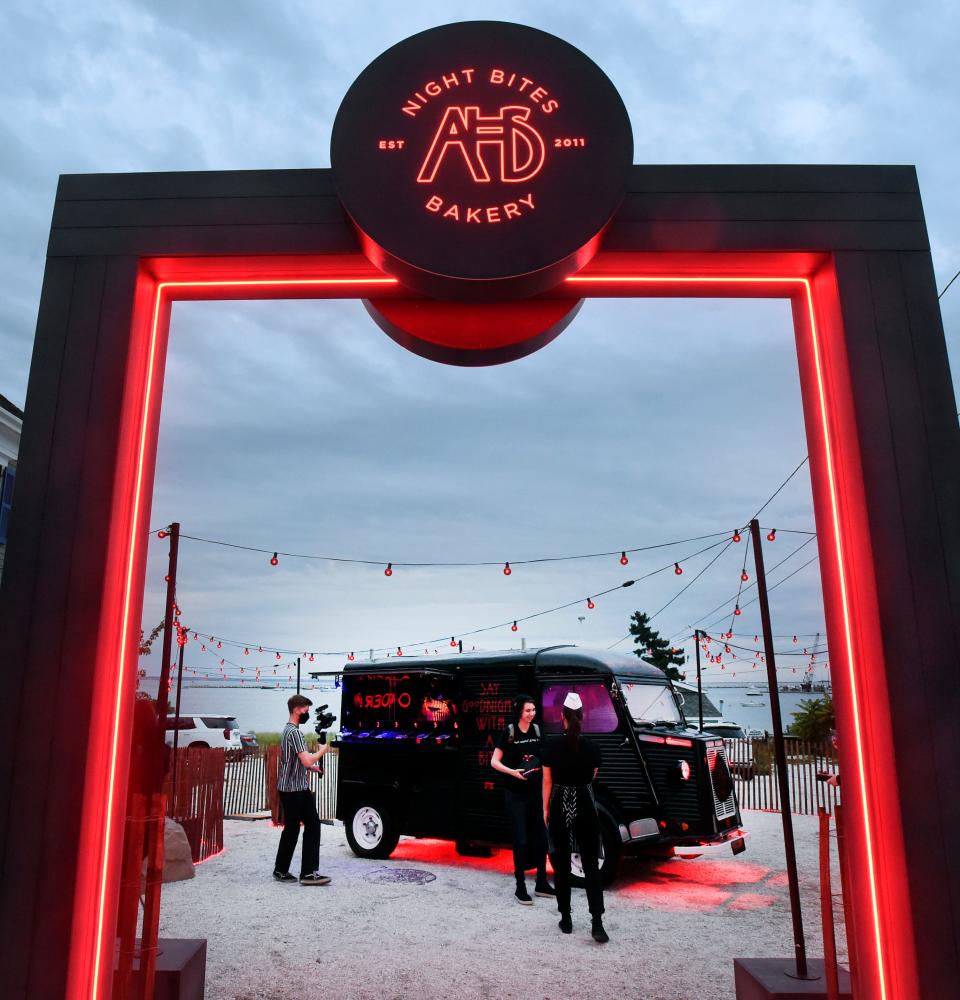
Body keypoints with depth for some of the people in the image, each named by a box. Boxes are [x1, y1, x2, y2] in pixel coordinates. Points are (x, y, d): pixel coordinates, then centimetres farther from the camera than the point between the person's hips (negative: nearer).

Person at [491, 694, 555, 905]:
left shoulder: (538, 731, 4)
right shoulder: (508, 733, -8)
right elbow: (494, 762, -6)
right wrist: (512, 771, -21)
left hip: (536, 792, 4)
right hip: (515, 794, -4)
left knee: (541, 838, 9)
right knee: (521, 840, -1)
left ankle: (541, 883, 23)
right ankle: (520, 887, 10)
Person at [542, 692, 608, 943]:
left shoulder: (552, 745, -8)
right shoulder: (592, 747, -5)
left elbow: (547, 781, -2)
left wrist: (546, 809, 9)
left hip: (560, 807, 0)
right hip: (585, 807, 0)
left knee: (562, 865, 13)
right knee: (591, 866, 6)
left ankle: (566, 919, 19)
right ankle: (597, 923, -2)